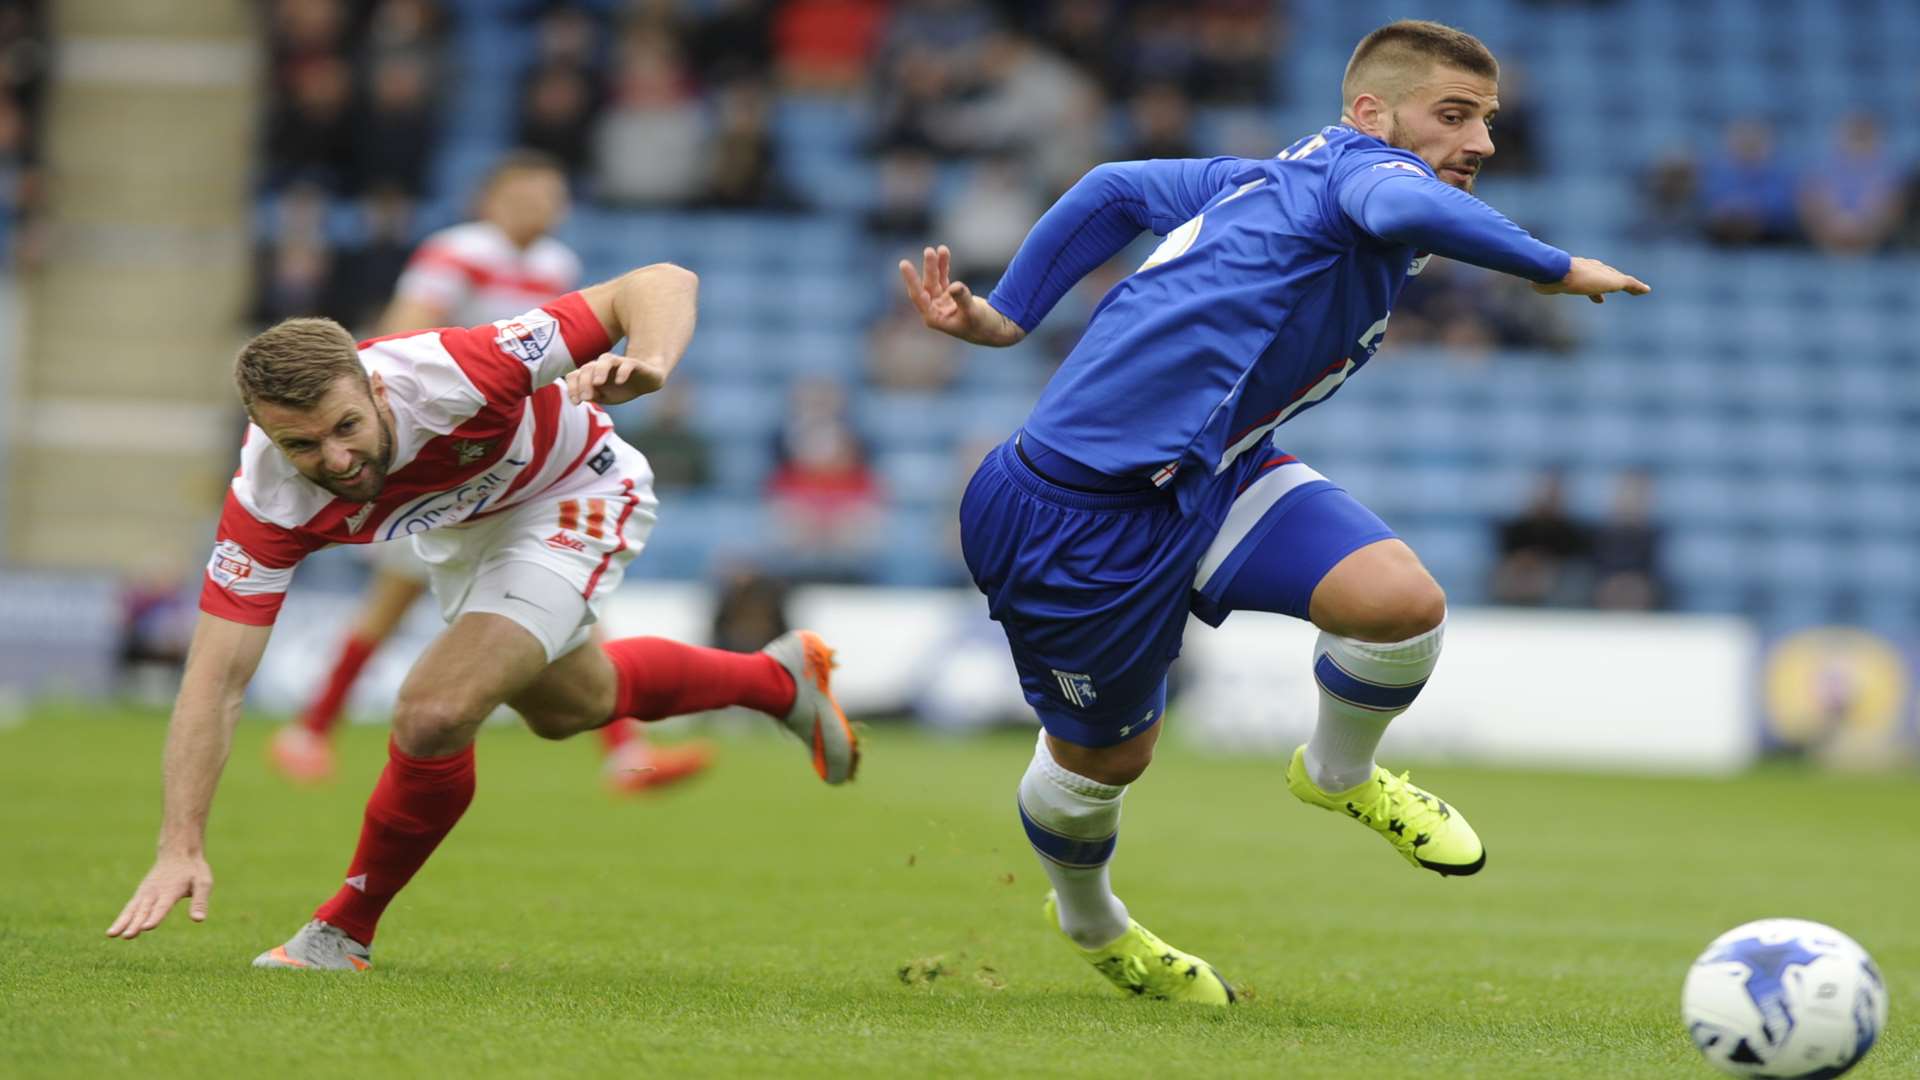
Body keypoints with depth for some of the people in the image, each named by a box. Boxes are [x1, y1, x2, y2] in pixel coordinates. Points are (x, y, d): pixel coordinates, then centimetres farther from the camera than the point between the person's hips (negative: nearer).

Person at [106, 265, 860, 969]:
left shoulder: (446, 374, -42)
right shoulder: (268, 501, -32)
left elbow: (665, 283, -38)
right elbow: (217, 678, -29)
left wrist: (648, 365, -60)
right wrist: (180, 848, -37)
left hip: (572, 496, -6)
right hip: (461, 527, 6)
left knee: (434, 715, -24)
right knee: (564, 707, 31)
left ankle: (348, 928, 1)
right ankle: (779, 679, 57)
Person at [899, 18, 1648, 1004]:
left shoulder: (1275, 178, 12)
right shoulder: (1362, 162, -14)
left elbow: (1118, 190, 20)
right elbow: (1401, 209, -40)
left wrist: (1006, 316, 19)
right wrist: (1555, 270, -30)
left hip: (1206, 474, 8)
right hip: (1085, 508, -8)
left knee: (1404, 600, -13)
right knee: (1104, 756, 12)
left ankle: (1339, 774, 16)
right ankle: (1087, 919, 43)